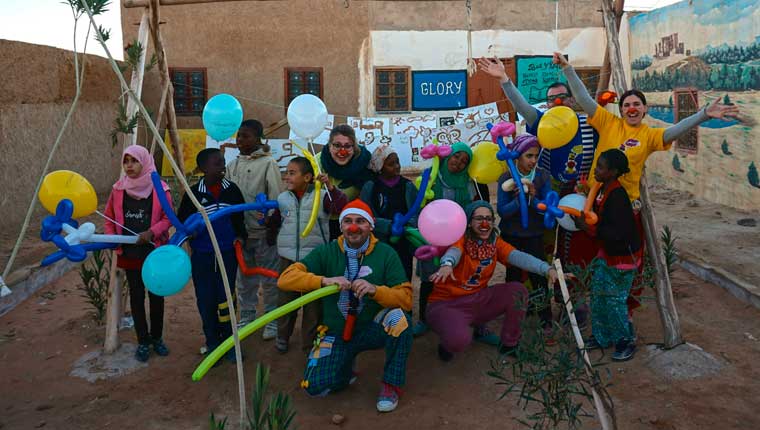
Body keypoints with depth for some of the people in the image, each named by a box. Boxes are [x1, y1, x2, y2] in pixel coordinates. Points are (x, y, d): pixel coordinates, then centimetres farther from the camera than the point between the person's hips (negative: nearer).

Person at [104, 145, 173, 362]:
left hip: (155, 251, -2)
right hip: (130, 252, 2)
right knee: (136, 295, 7)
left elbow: (168, 218, -6)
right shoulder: (119, 189, 2)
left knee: (156, 294, 9)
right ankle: (143, 341, 18)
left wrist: (152, 232, -20)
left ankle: (157, 337, 26)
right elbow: (109, 217, 11)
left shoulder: (160, 189, -7)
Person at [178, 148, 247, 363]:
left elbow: (239, 217, 12)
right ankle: (212, 343, 22)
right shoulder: (193, 193, -3)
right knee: (206, 299, 6)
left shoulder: (232, 190, 1)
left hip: (227, 252, 0)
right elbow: (182, 221, 5)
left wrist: (240, 236, -2)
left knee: (226, 297, 4)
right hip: (202, 255, 0)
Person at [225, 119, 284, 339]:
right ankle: (246, 317, 29)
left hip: (263, 231, -5)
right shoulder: (233, 165, 10)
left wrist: (272, 227, -11)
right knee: (244, 279, 15)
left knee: (270, 279, 3)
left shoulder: (268, 163, -6)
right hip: (239, 231, 5)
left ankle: (272, 320, 17)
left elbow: (275, 198, -9)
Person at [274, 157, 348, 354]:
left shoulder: (322, 195, -6)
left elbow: (342, 208, -21)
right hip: (288, 258, 3)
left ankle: (310, 341, 22)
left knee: (313, 301, 7)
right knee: (285, 299, 13)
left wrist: (330, 187, -29)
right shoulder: (282, 198, 6)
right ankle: (282, 336, 31)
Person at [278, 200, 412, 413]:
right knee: (316, 386, -19)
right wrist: (324, 280, -33)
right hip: (336, 332, 1)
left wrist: (375, 290, -34)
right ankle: (345, 368, 17)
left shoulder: (386, 254, -10)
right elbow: (285, 279, -18)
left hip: (373, 329, 0)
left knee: (398, 317, -32)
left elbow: (406, 299, -16)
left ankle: (391, 384, -10)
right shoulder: (326, 252, -8)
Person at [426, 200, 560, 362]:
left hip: (477, 300, 6)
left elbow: (518, 256, -17)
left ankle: (509, 343, 8)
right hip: (447, 304, -6)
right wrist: (447, 265, -64)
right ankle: (448, 345, 5)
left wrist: (547, 269, -36)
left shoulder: (494, 242, 0)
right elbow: (453, 252, -39)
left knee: (518, 290, -10)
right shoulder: (461, 239, -15)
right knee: (459, 339, -34)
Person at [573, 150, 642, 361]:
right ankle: (603, 336, 29)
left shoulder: (618, 196, -26)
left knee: (615, 300, 0)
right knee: (598, 295, 15)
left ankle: (626, 341, 18)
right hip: (607, 253, 9)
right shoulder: (603, 190, 2)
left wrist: (588, 227, -30)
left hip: (622, 256, -9)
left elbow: (617, 233, -30)